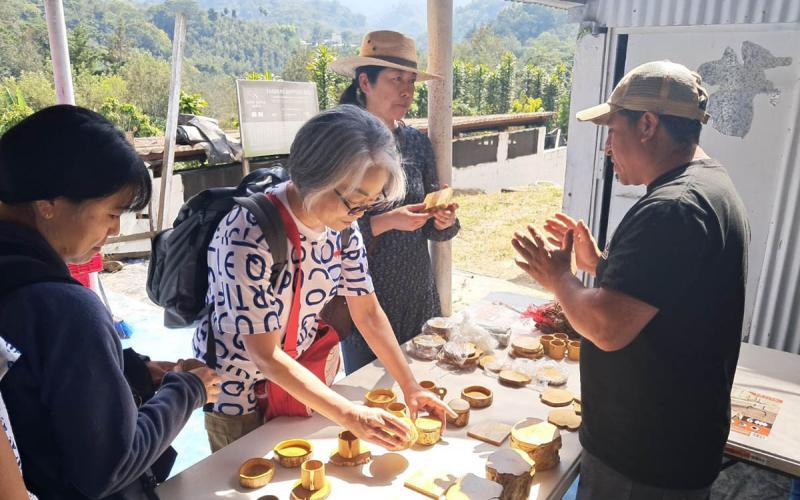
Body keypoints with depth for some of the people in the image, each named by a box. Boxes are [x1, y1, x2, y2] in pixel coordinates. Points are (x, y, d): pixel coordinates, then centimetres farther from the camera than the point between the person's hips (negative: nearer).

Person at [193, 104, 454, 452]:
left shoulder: (341, 224, -12)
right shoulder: (249, 234, -33)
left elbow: (368, 312, -5)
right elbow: (266, 355, -30)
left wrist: (410, 387, -10)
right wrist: (350, 416, -31)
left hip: (305, 385, 6)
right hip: (242, 395, -5)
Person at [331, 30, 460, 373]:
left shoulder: (417, 142, 2)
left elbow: (429, 229, 9)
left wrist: (444, 222, -12)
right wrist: (385, 222, -24)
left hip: (419, 293, 5)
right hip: (365, 297, -4)